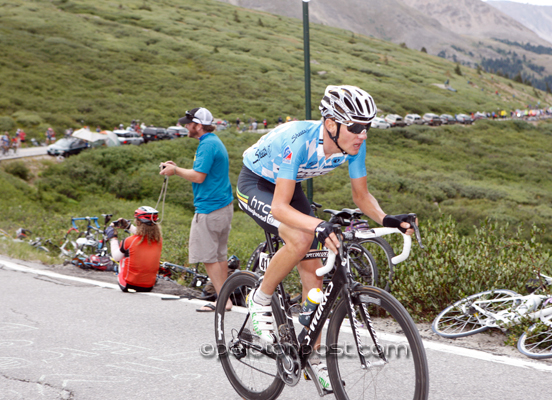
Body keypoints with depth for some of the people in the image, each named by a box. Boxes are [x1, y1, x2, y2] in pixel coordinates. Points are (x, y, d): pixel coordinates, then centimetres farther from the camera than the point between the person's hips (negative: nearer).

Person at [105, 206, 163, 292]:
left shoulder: (129, 241, -18)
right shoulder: (159, 240, -7)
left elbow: (116, 257, -2)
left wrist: (112, 237, 10)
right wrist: (128, 226, 24)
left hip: (129, 286, -3)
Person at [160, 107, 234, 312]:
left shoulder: (207, 145, -16)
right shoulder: (215, 141, 17)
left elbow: (199, 176, -20)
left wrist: (176, 171, -5)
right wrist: (176, 168, 14)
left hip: (209, 208, -10)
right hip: (224, 205, 10)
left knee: (208, 257, -5)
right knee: (219, 255, 14)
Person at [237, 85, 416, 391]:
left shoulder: (354, 145, -20)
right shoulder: (299, 140, -39)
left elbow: (361, 196, -8)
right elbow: (280, 207, -41)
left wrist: (385, 219, -28)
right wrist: (320, 226, -57)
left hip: (289, 186, 7)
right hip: (255, 184, -7)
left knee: (313, 269, 0)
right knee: (301, 239, -33)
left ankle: (311, 355, 13)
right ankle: (260, 301, -7)